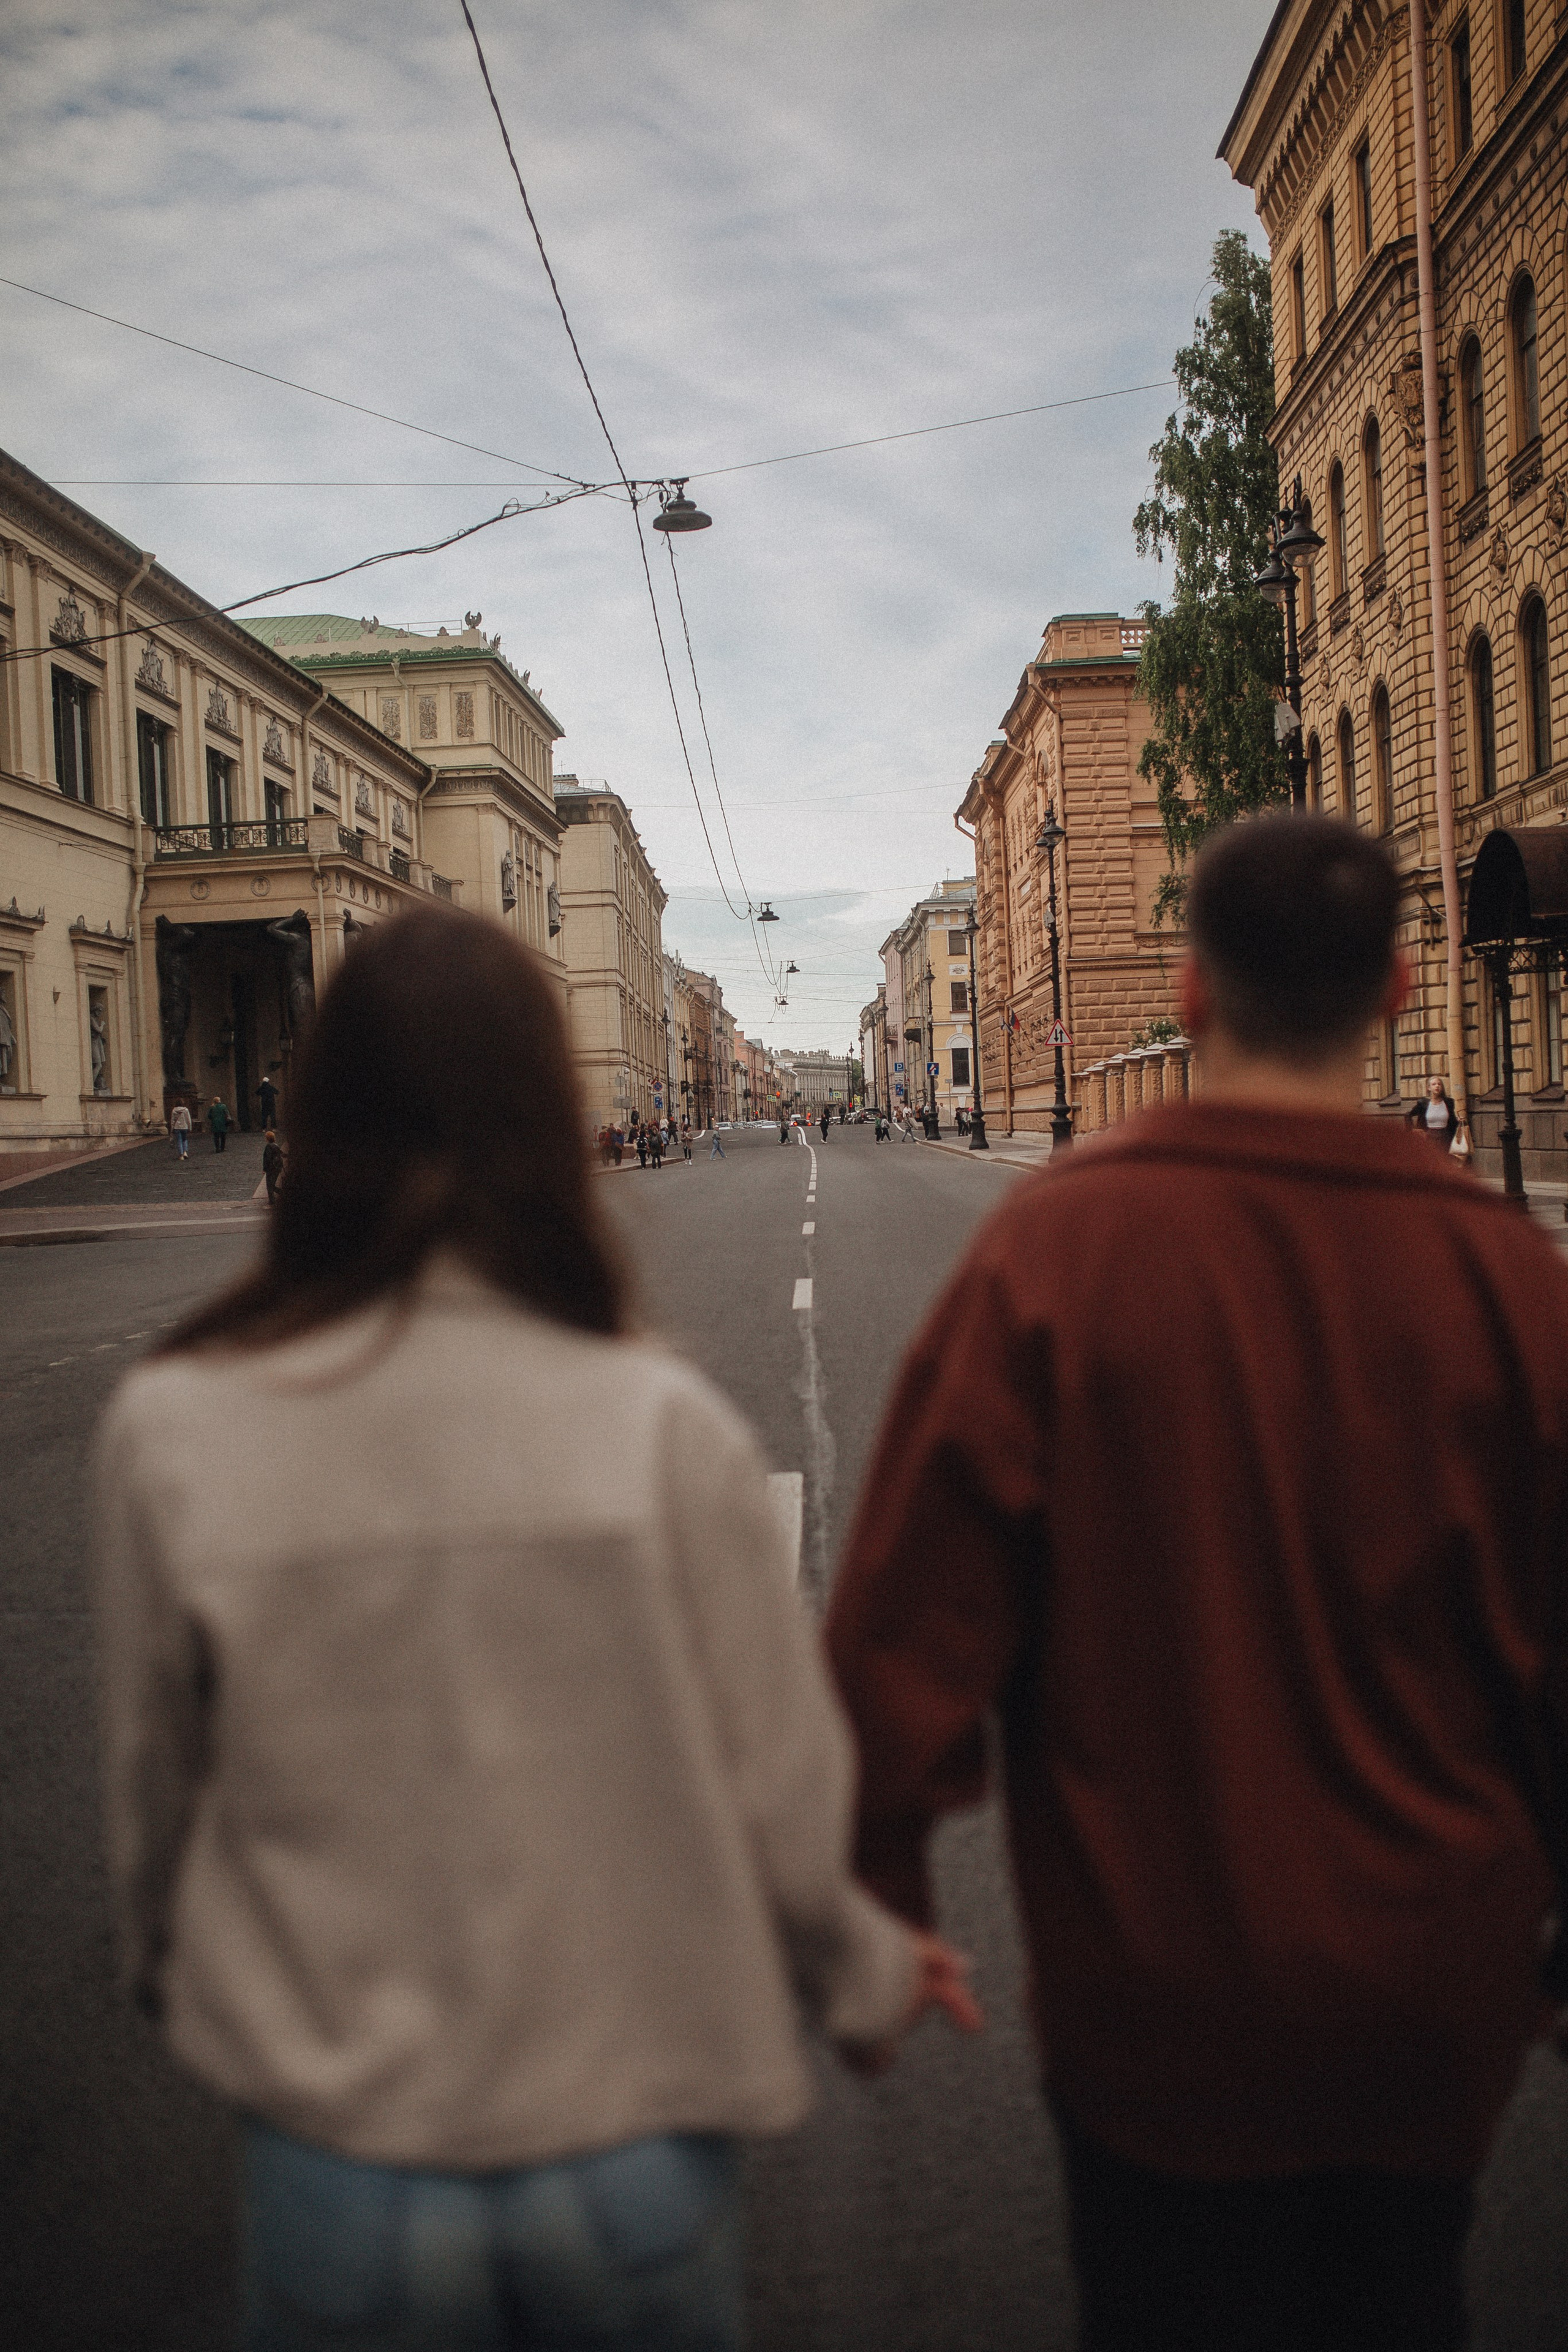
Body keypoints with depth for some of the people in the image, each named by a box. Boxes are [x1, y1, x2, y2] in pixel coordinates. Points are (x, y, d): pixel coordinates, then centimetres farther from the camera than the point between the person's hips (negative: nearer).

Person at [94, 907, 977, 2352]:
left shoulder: (176, 1433, -15)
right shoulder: (659, 1422, -18)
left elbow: (155, 1789, -1)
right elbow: (781, 1788, -9)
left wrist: (172, 1969, 21)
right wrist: (867, 1976, 13)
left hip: (342, 2170, 0)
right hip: (635, 2145, 1)